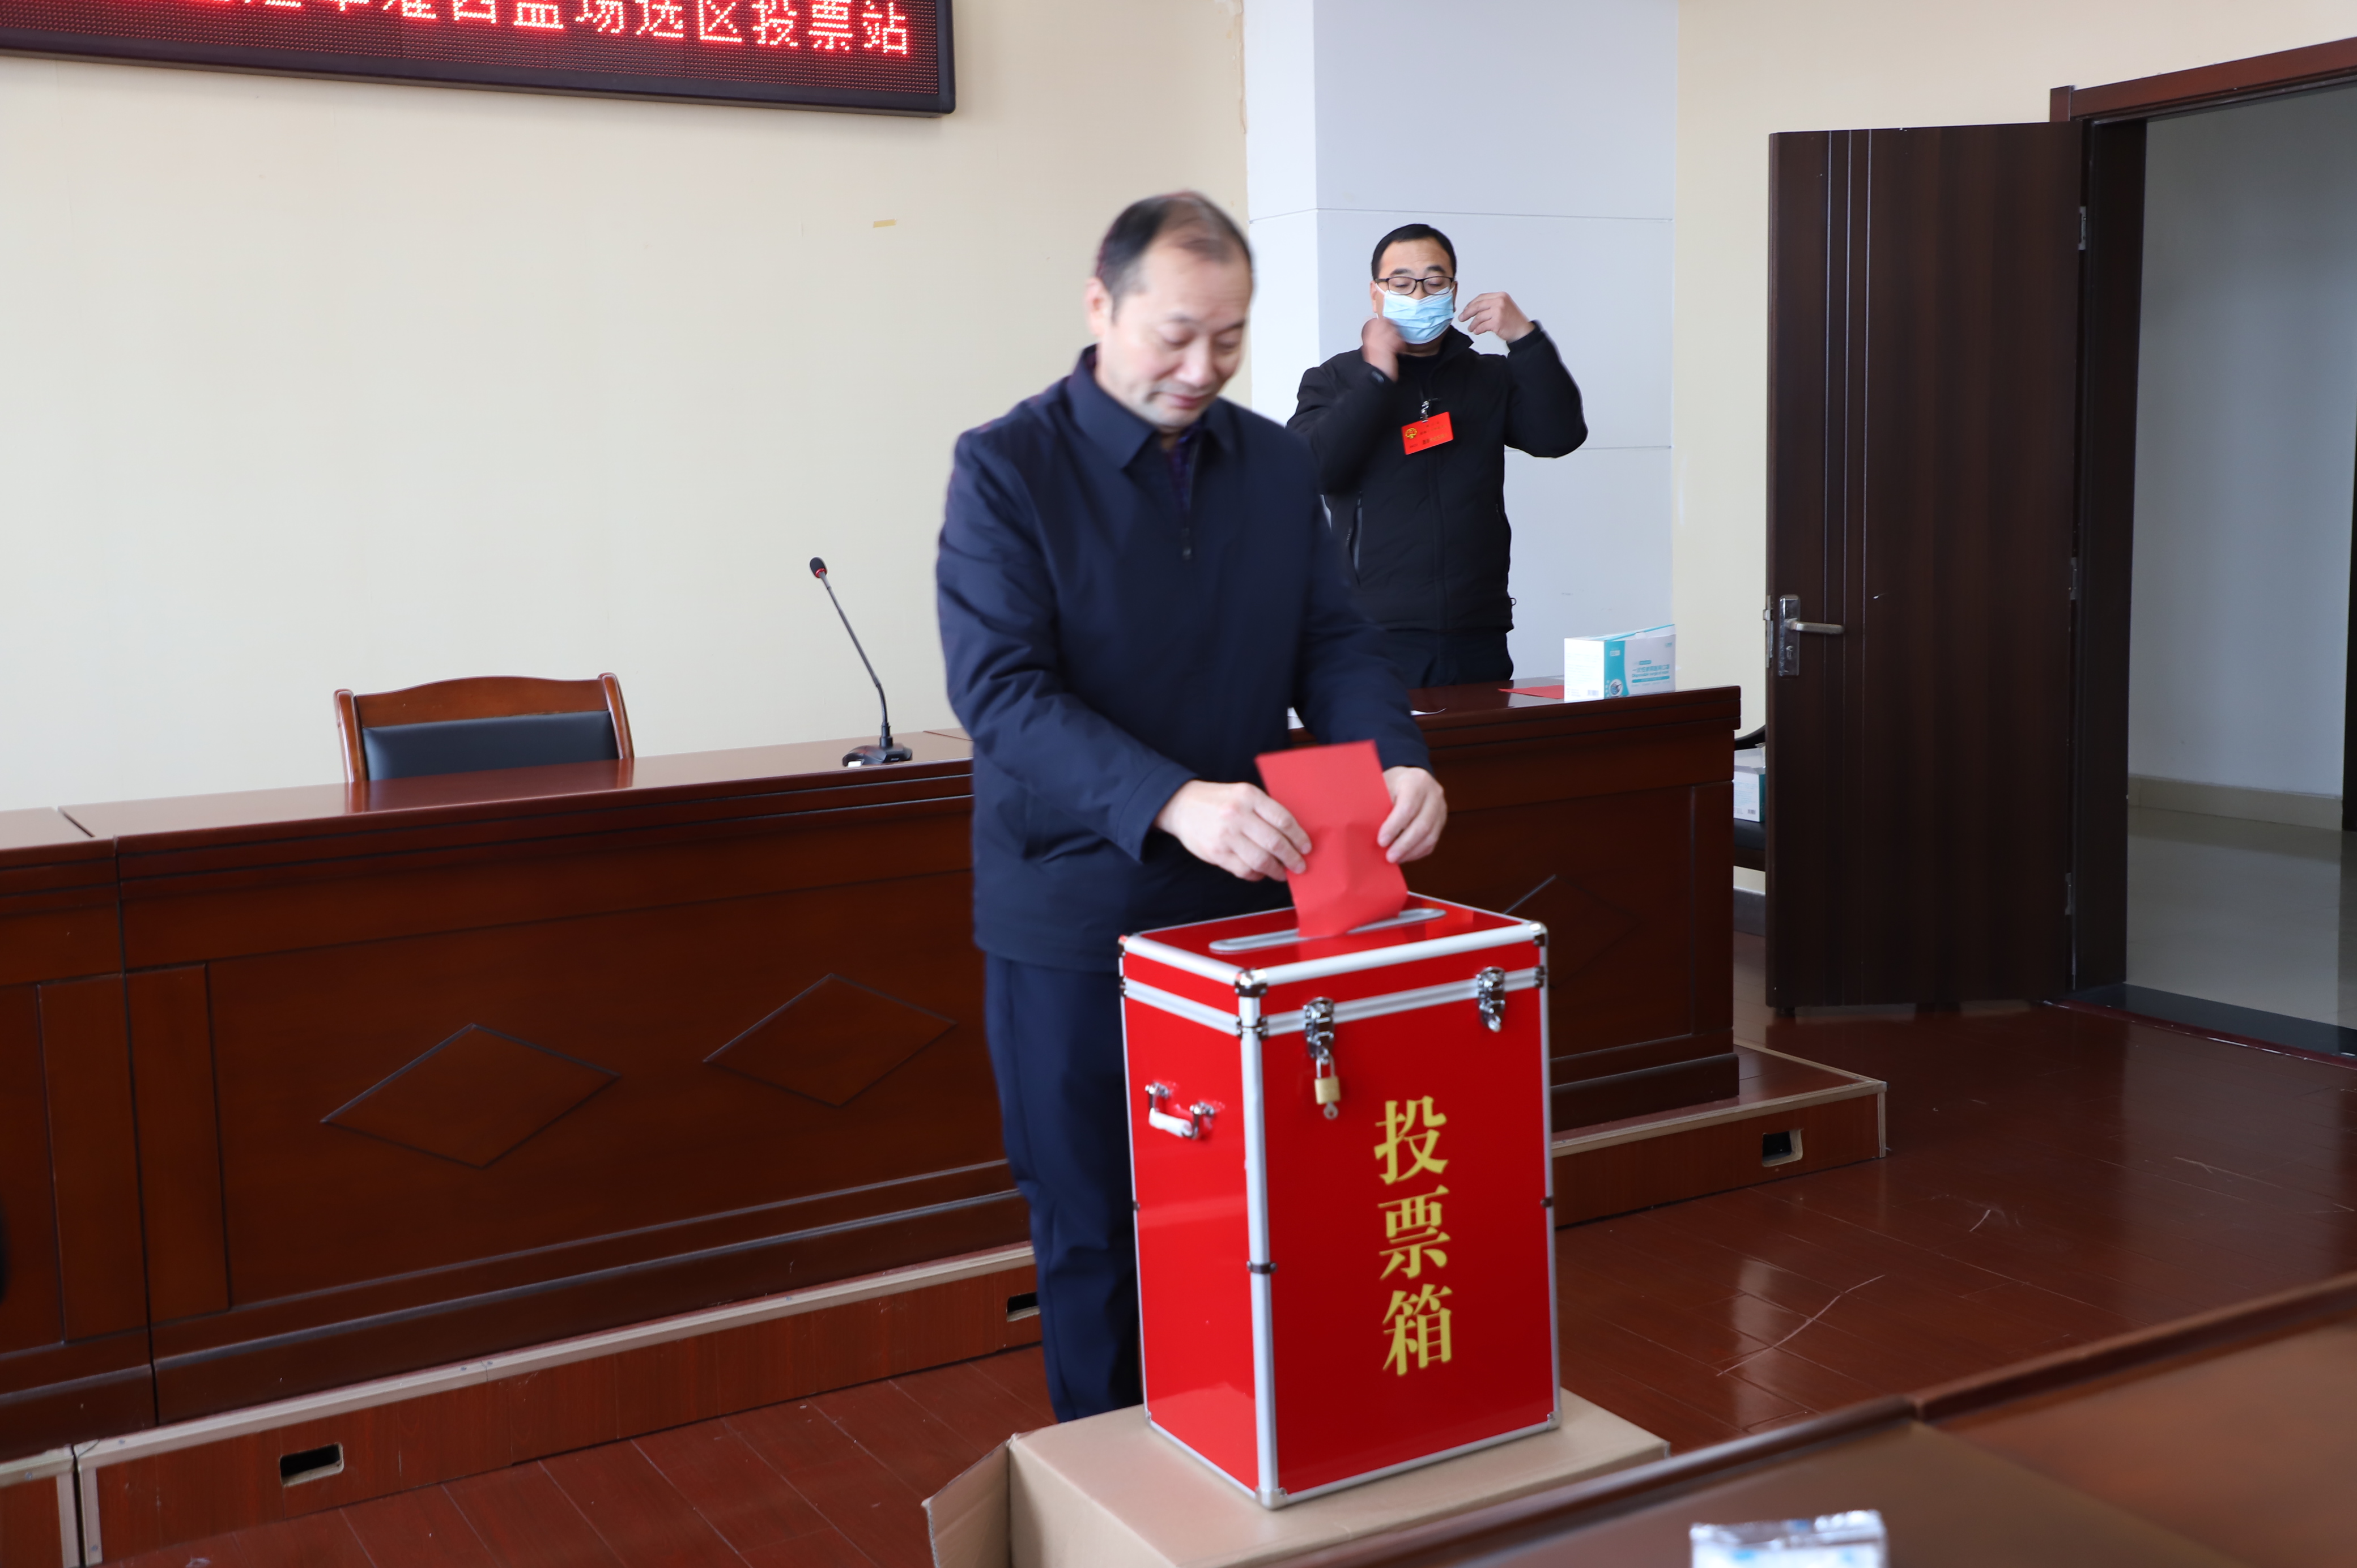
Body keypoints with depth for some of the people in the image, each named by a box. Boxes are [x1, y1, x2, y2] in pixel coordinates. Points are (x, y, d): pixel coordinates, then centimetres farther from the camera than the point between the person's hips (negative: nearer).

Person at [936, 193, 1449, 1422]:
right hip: (1073, 917, -4)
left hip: (1246, 903, 5)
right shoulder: (1007, 469, -10)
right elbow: (1000, 689, -19)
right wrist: (1171, 800, -33)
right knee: (1092, 1230, 9)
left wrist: (1396, 763, -15)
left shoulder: (1274, 464, 7)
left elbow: (1333, 643, 6)